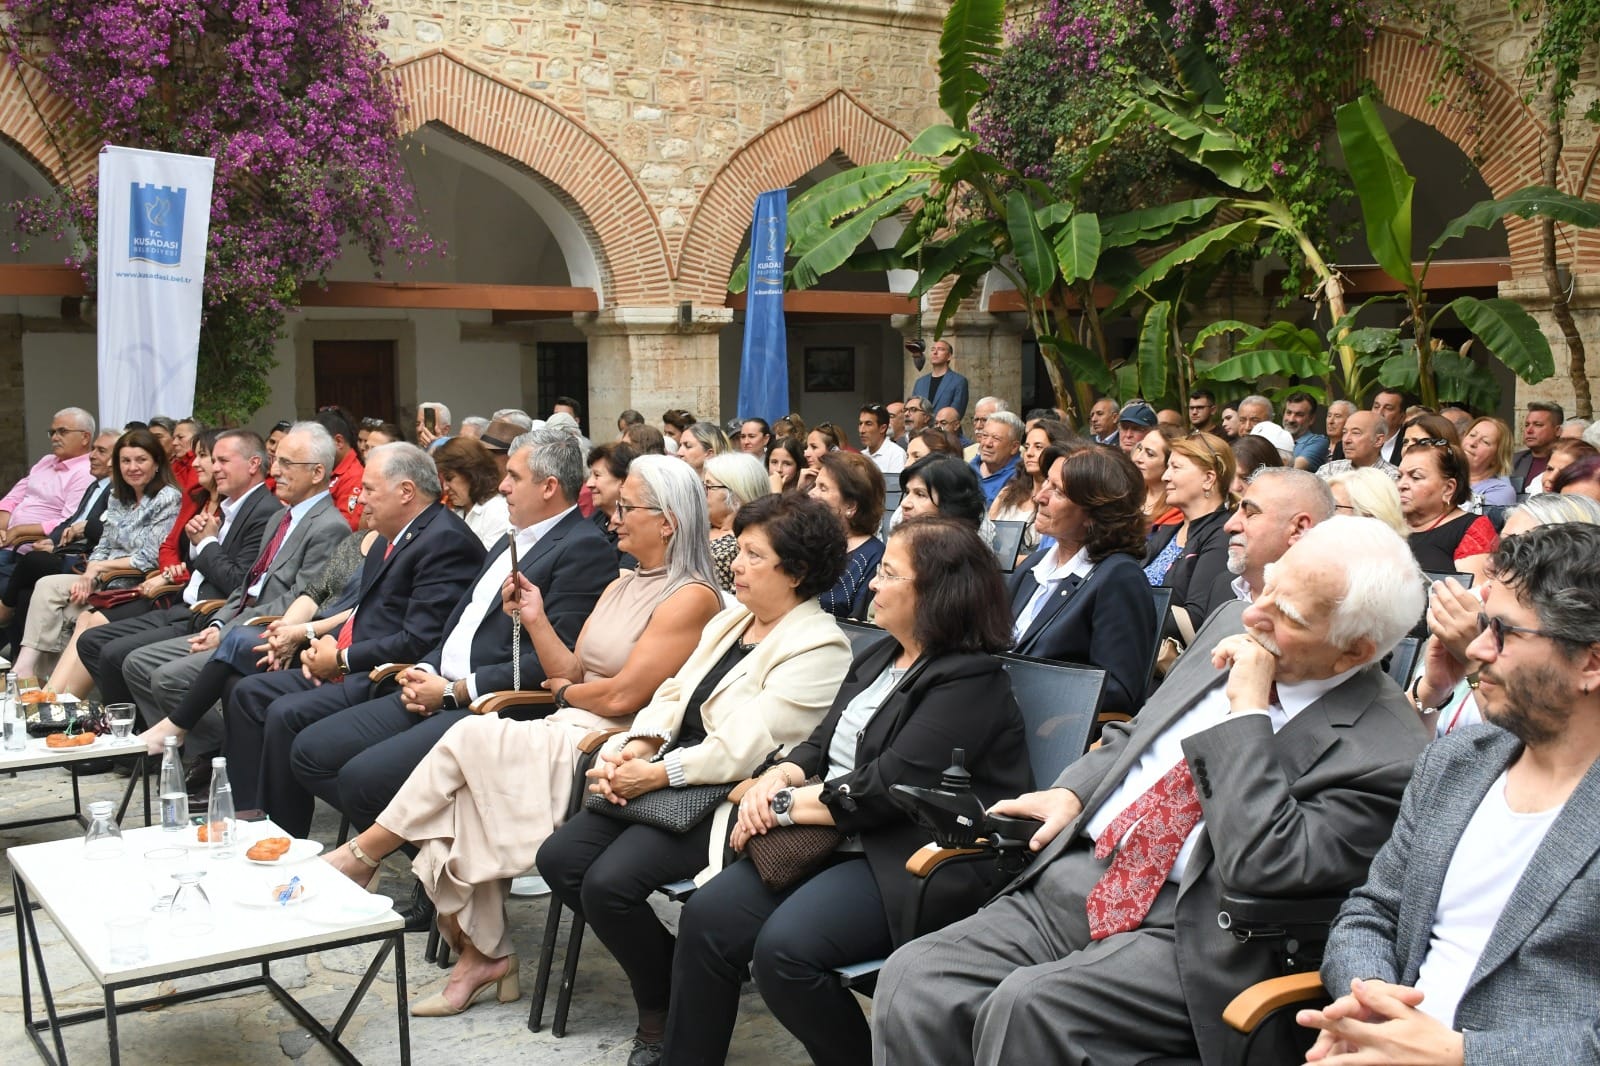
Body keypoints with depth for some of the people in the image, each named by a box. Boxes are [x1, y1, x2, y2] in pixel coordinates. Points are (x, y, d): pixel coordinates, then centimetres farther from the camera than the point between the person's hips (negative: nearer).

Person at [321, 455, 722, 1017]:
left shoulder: (691, 598, -10)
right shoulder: (620, 587, 19)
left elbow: (621, 696, -15)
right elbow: (572, 672, 15)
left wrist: (566, 690, 2)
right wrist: (536, 619, 3)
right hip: (566, 734, 8)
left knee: (471, 736, -21)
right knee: (461, 794, -16)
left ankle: (363, 853, -2)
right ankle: (482, 954, -8)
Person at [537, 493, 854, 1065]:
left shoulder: (819, 647, -12)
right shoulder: (730, 620, 16)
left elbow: (742, 748, -19)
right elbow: (673, 694, 14)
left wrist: (657, 774, -18)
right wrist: (637, 748, -5)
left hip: (731, 798, -9)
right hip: (666, 776, 9)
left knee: (609, 883, -25)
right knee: (559, 858, -7)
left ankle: (663, 1017, 1)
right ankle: (660, 974, 9)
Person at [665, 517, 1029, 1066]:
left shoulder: (970, 681, -12)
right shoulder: (879, 657, 17)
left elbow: (890, 784, -20)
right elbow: (822, 743, 18)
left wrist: (786, 805, -14)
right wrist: (777, 778, -4)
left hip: (914, 865, -9)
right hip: (839, 845, 9)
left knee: (784, 948, -28)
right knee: (706, 917, -9)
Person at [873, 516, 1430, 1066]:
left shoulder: (1387, 753, -12)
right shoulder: (1232, 625, 10)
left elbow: (1265, 868, -23)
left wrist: (1248, 709, -19)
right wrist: (1070, 792, 7)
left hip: (1190, 932, -7)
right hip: (1075, 879, 7)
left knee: (1027, 1006, -31)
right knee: (913, 980, -14)